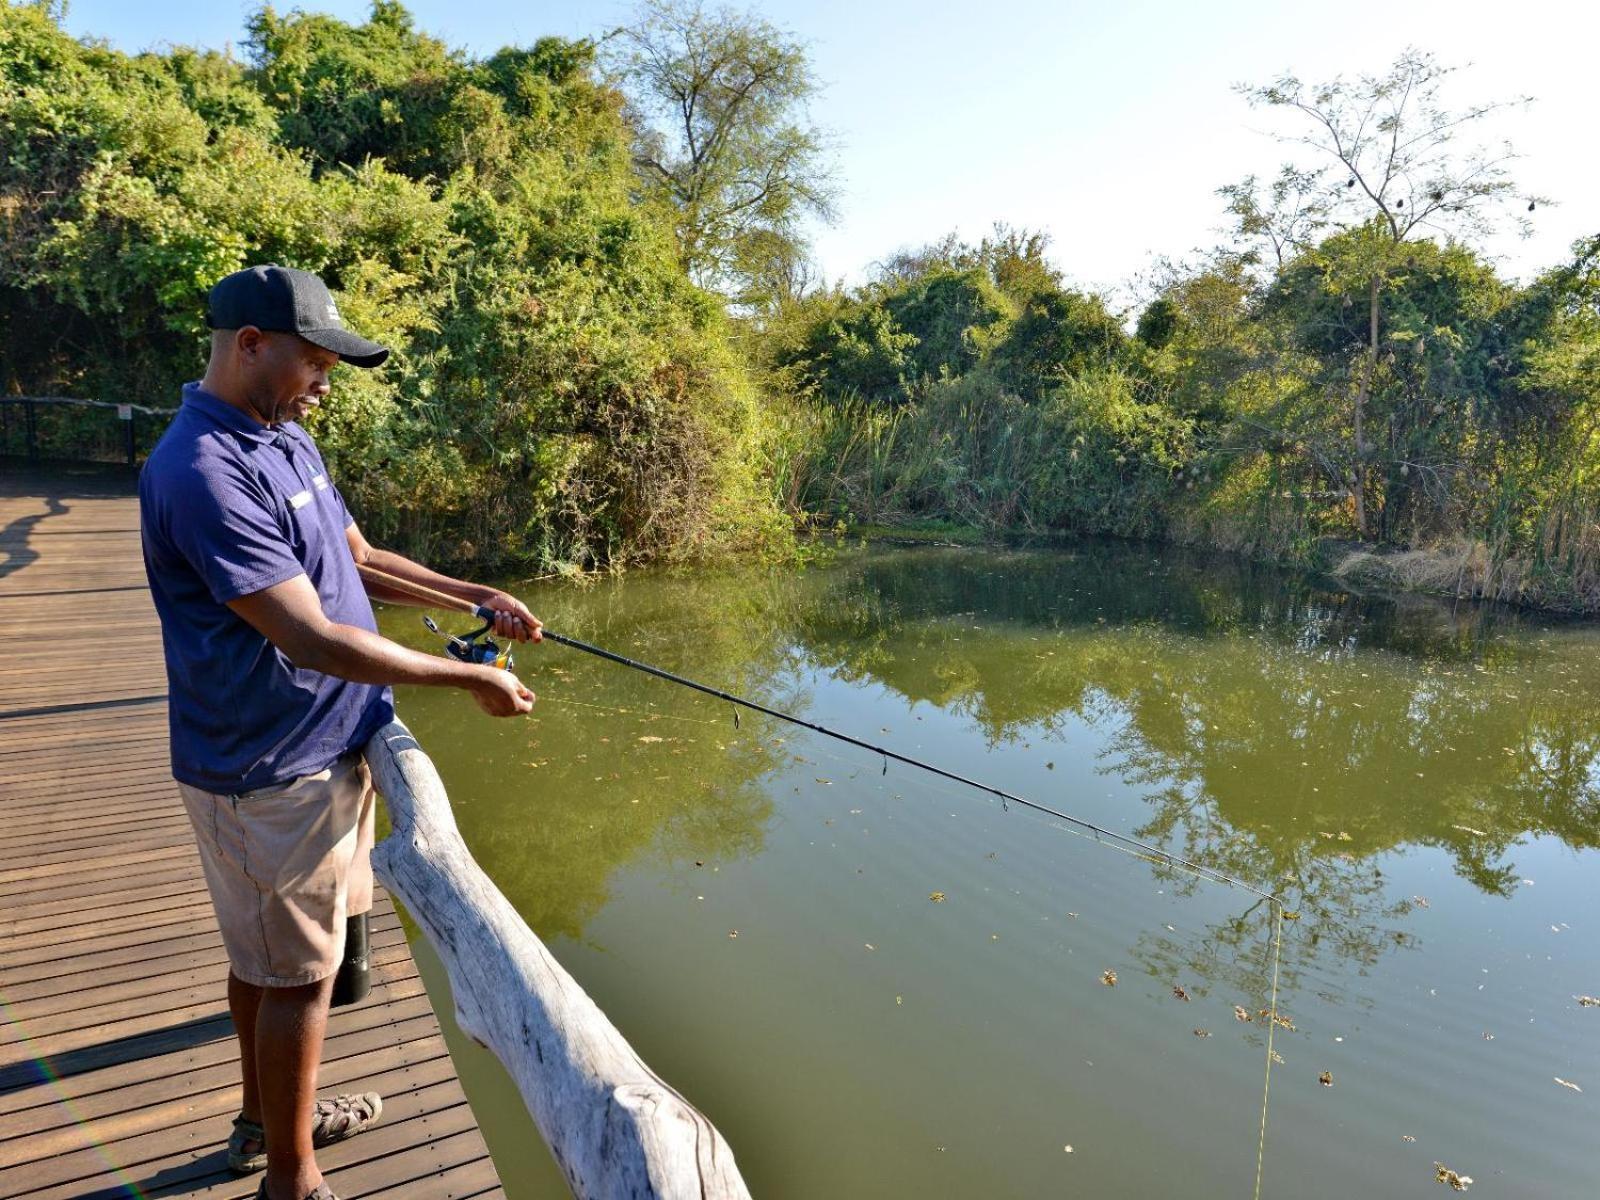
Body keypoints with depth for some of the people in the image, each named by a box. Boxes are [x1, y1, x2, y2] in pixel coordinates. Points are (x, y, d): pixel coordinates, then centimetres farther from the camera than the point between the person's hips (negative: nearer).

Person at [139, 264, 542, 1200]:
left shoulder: (287, 439, 7)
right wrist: (467, 679, -22)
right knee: (295, 972, 6)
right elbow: (311, 638, -29)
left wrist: (476, 595, 3)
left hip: (327, 747, 9)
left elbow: (359, 559, 15)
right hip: (268, 772, -9)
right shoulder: (204, 472, -25)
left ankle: (269, 1116, 44)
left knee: (273, 954, 23)